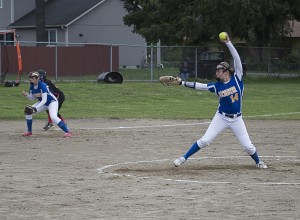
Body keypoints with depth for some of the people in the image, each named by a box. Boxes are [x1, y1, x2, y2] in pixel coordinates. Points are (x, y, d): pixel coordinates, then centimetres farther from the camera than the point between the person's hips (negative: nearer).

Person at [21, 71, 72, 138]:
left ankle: (67, 132, -24)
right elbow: (32, 98, 5)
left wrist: (36, 108, -40)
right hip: (42, 103, 8)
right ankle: (29, 131, 17)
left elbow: (44, 100, -32)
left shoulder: (42, 85, -29)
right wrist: (26, 95, -16)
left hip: (52, 102, -8)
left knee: (53, 117, -31)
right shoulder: (32, 86, -6)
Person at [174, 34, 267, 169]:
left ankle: (258, 161, 29)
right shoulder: (217, 86, -2)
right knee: (204, 140, -5)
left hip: (236, 119, -1)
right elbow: (199, 86, 1)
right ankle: (184, 158, 3)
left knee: (248, 146, 1)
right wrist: (182, 83, -5)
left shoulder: (236, 79, -9)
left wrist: (228, 43, -21)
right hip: (221, 117, 1)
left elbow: (237, 59, -16)